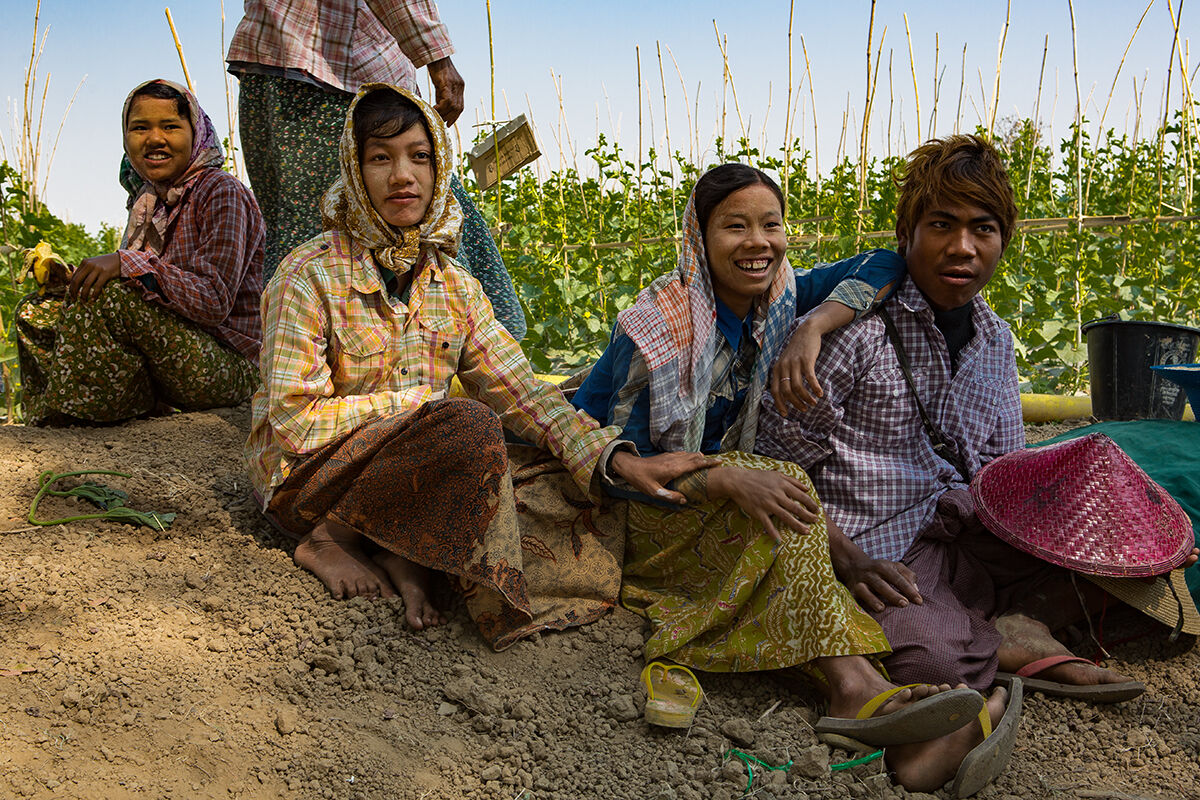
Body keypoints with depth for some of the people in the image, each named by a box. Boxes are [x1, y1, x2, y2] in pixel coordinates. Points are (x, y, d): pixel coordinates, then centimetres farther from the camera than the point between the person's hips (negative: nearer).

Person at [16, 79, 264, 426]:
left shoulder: (222, 193, -11)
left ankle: (63, 419, -7)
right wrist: (70, 279, -5)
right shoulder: (147, 200, 13)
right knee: (36, 312, 4)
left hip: (228, 367, -8)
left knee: (110, 298, -28)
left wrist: (128, 264, -26)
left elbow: (215, 302, -22)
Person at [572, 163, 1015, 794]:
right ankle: (855, 686, -44)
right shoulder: (662, 322, -17)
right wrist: (727, 481, -33)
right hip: (631, 508, -6)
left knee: (798, 524, -27)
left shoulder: (776, 299, 1)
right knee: (783, 486, -32)